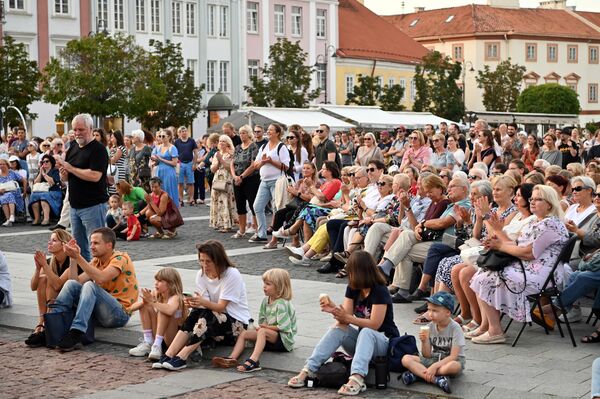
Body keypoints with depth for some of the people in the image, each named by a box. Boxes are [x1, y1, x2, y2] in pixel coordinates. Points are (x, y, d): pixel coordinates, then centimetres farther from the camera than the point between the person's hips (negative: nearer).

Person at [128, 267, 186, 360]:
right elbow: (133, 307, -2)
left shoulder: (175, 298, -16)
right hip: (158, 335, 7)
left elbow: (170, 310, -42)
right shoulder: (156, 294, 3)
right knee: (145, 306, -6)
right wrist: (144, 301, -22)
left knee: (163, 310, -27)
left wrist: (153, 302, -34)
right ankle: (148, 343, -11)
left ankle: (157, 346, -31)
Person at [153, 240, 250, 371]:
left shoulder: (232, 275, -17)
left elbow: (221, 307, -21)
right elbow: (205, 305, -8)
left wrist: (203, 302, -41)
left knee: (207, 315, -32)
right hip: (212, 321, 5)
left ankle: (181, 358, -38)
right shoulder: (201, 275, 0)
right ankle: (168, 356, -34)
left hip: (237, 323, -5)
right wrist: (194, 303, -31)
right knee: (195, 314, -25)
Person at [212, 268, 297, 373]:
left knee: (262, 332, -35)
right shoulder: (265, 301, 9)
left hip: (285, 339, -9)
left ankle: (253, 361, -52)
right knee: (243, 333, -4)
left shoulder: (282, 304, -16)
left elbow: (284, 327, -22)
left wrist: (265, 326, -12)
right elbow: (262, 321, 14)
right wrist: (263, 326, -9)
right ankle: (232, 358, -23)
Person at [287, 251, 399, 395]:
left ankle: (356, 379, -59)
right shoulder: (352, 288, 2)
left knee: (366, 332, -38)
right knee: (337, 328, -21)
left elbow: (374, 324, -23)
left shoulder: (380, 291, -18)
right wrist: (334, 309, -24)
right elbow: (345, 319, -5)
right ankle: (308, 370, -31)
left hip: (384, 341, -6)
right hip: (361, 339, 6)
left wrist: (347, 317, -23)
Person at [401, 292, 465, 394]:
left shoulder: (455, 328, -16)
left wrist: (435, 366, -30)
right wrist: (424, 342, -20)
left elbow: (453, 356, -20)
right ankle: (436, 379, -33)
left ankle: (417, 373, -28)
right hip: (434, 359, 5)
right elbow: (427, 356, -2)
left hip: (451, 361, -5)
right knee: (406, 359, -17)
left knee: (453, 366, -42)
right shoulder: (430, 327, -3)